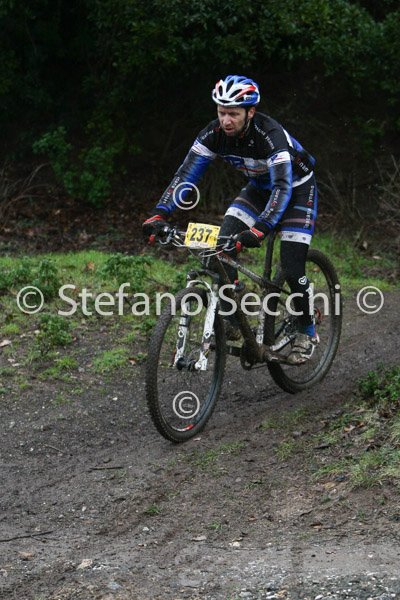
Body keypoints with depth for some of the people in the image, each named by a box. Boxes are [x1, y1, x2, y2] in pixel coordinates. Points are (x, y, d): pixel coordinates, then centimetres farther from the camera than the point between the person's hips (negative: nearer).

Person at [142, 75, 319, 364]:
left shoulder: (271, 134, -37)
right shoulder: (214, 133, -21)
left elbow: (282, 187, -45)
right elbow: (186, 173, -21)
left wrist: (260, 229, -59)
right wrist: (160, 214, -34)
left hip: (297, 188, -5)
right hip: (259, 187, 5)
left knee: (292, 269, -14)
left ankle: (307, 333, 10)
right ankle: (230, 321, -4)